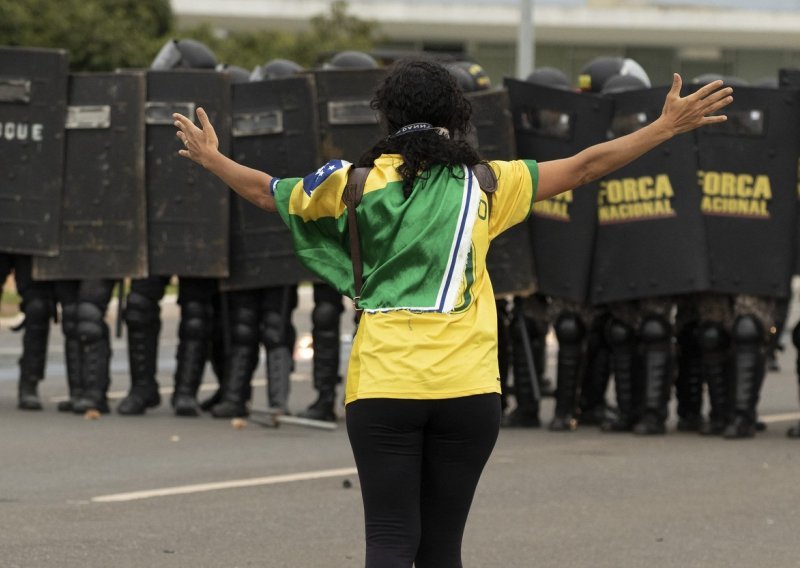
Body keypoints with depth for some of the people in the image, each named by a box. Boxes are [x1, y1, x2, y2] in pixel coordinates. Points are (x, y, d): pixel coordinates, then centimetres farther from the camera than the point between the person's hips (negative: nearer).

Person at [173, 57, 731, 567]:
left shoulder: (359, 182, 3)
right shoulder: (485, 184, 4)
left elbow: (267, 191, 18)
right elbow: (583, 167, 11)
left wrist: (211, 157, 37)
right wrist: (666, 127, 21)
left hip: (381, 387, -1)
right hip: (467, 387, 1)